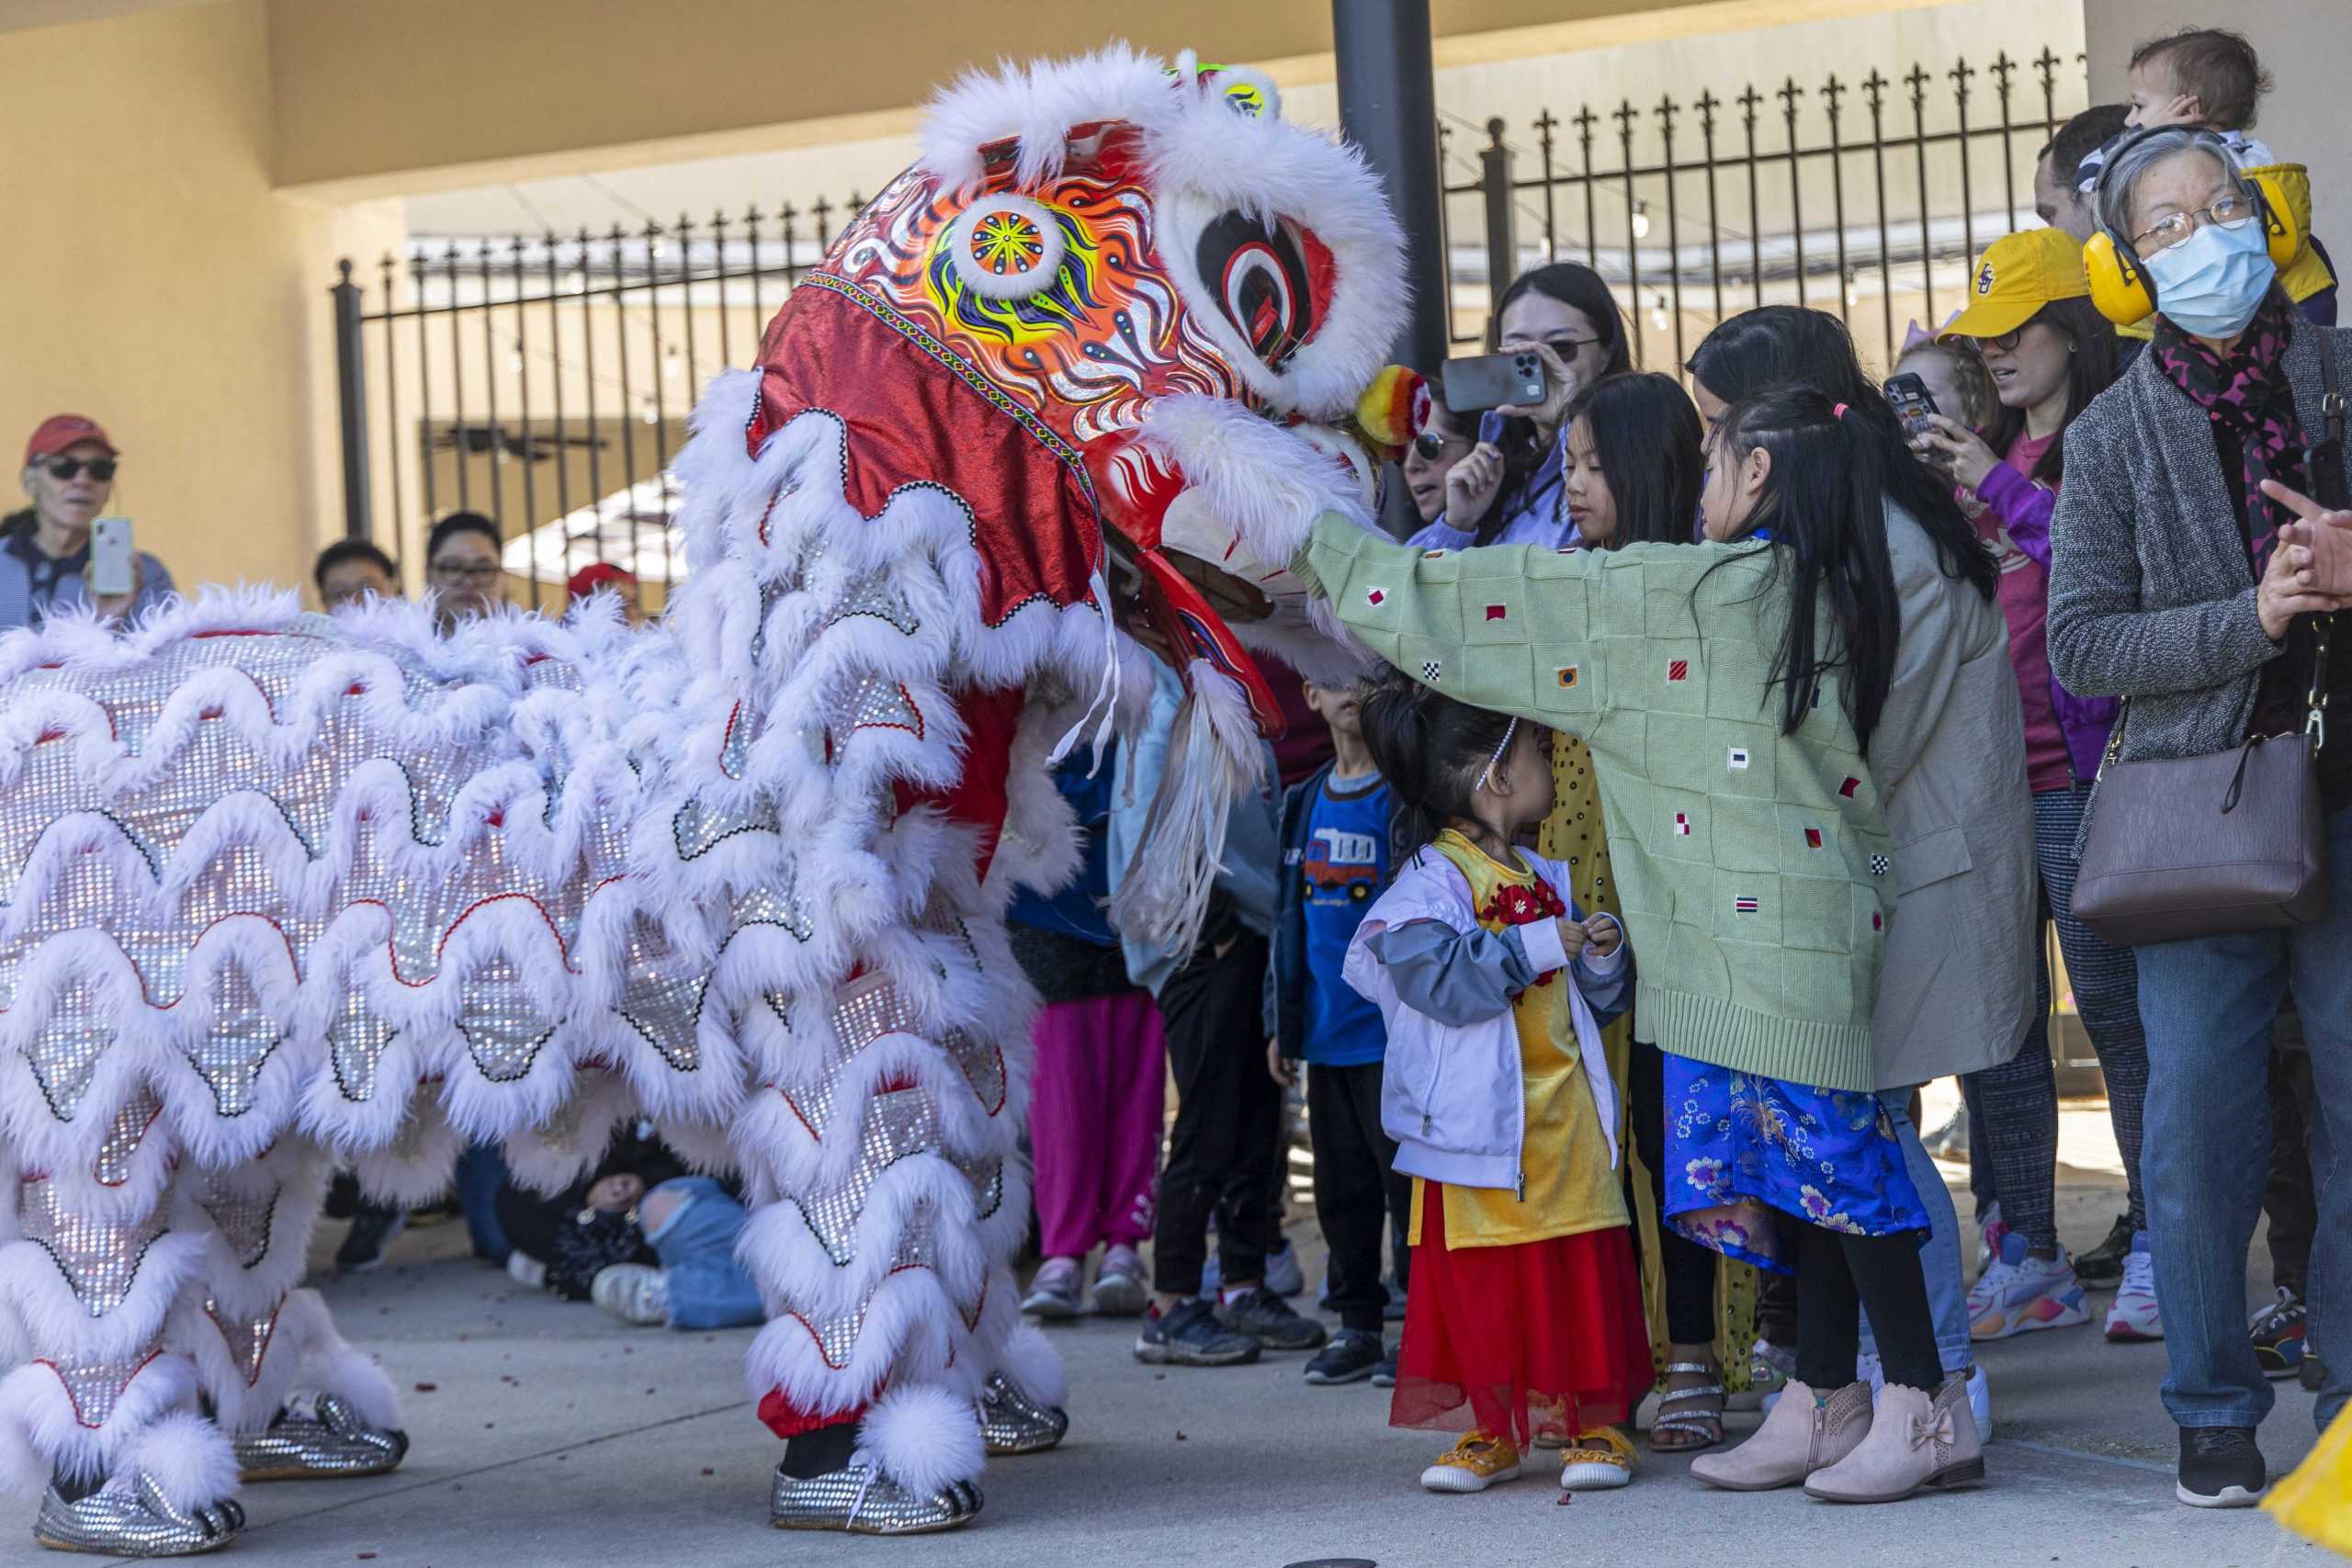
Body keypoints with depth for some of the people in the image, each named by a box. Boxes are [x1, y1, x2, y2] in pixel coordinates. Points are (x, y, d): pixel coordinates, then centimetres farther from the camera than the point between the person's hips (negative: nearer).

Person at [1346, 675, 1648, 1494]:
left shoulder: (1545, 879, 13)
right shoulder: (1431, 880, -8)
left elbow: (1596, 1001, 20)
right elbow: (1440, 976, -24)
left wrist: (1604, 960, -2)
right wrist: (1541, 947, -20)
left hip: (1563, 1120, 5)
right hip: (1475, 1127, -5)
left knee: (1583, 1270, 4)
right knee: (1477, 1274, 2)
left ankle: (1596, 1419, 14)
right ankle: (1489, 1426, 14)